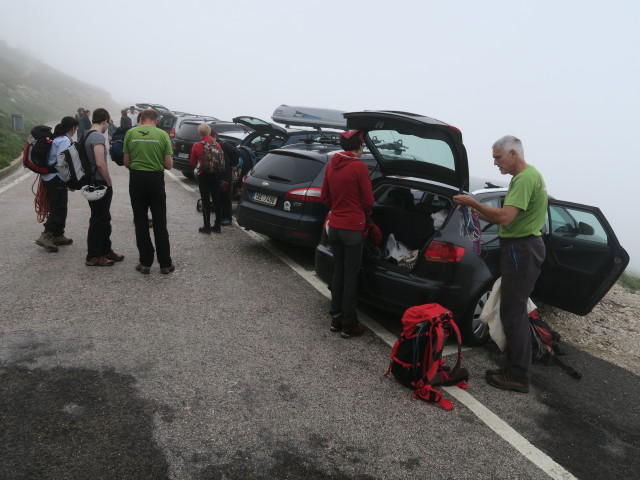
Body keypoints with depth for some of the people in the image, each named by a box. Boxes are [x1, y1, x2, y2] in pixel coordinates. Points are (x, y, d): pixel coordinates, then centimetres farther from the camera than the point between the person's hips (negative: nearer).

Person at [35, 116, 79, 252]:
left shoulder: (56, 139, 14)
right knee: (59, 209, -6)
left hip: (49, 178, 9)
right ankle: (45, 236, -11)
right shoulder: (65, 141, -13)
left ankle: (58, 236, 24)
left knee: (57, 208, 16)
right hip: (57, 179, -9)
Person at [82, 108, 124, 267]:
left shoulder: (86, 135, 12)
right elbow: (100, 164, -27)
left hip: (91, 183, 10)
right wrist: (109, 183, -14)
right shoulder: (98, 136, -18)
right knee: (98, 220, -1)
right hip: (100, 184, -10)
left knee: (104, 219, 18)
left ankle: (106, 251, 28)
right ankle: (93, 257, 8)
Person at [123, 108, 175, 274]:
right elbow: (169, 165, -4)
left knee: (141, 222, 9)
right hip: (156, 179, -1)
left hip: (136, 178, 1)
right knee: (160, 223, 7)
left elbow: (126, 162, 3)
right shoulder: (162, 134, -3)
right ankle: (165, 263, 11)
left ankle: (145, 262, 12)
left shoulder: (130, 133, 1)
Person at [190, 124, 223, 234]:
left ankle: (207, 227, 3)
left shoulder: (196, 146, -8)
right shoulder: (217, 145, -1)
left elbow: (192, 163, 1)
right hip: (215, 174, 3)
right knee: (216, 199, 10)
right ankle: (217, 226, 16)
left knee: (206, 200, 2)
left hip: (203, 174, -3)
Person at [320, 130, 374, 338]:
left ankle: (336, 318, 25)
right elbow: (368, 200, -8)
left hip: (334, 226, 6)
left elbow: (324, 197, 11)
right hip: (353, 228, -6)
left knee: (338, 273, 16)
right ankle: (349, 325, 11)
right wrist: (365, 215, 12)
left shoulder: (331, 165, 5)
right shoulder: (359, 167, -14)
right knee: (351, 277, 2)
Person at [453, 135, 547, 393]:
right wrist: (478, 212, 8)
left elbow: (504, 217, -26)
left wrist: (473, 203, -17)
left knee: (513, 312, -5)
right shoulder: (524, 176, 17)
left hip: (521, 250, -11)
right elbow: (507, 219, 18)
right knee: (516, 311, 15)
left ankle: (518, 376, 4)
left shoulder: (526, 178, -17)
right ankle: (515, 369, 25)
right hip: (521, 247, 11)